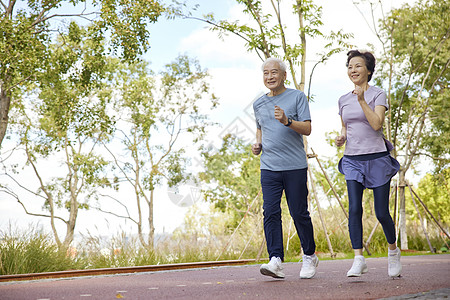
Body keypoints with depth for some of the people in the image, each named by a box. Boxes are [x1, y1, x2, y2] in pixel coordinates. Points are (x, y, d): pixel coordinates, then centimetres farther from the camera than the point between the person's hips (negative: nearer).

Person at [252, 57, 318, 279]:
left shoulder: (297, 97, 2)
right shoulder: (259, 104, 16)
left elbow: (307, 129, -5)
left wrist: (286, 121, -21)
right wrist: (258, 144, 13)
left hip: (295, 166, -3)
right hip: (269, 167, 4)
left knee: (299, 213, 2)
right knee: (270, 212, -8)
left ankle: (309, 256, 20)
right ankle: (275, 261, -11)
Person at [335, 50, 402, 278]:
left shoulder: (378, 95, -1)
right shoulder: (343, 100, 13)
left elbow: (377, 124, -15)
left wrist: (362, 101, -21)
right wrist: (341, 138, 2)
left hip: (377, 158, -3)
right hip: (352, 159, 3)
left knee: (382, 213, -1)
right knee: (354, 209, -13)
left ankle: (393, 250, 25)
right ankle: (358, 259, -12)